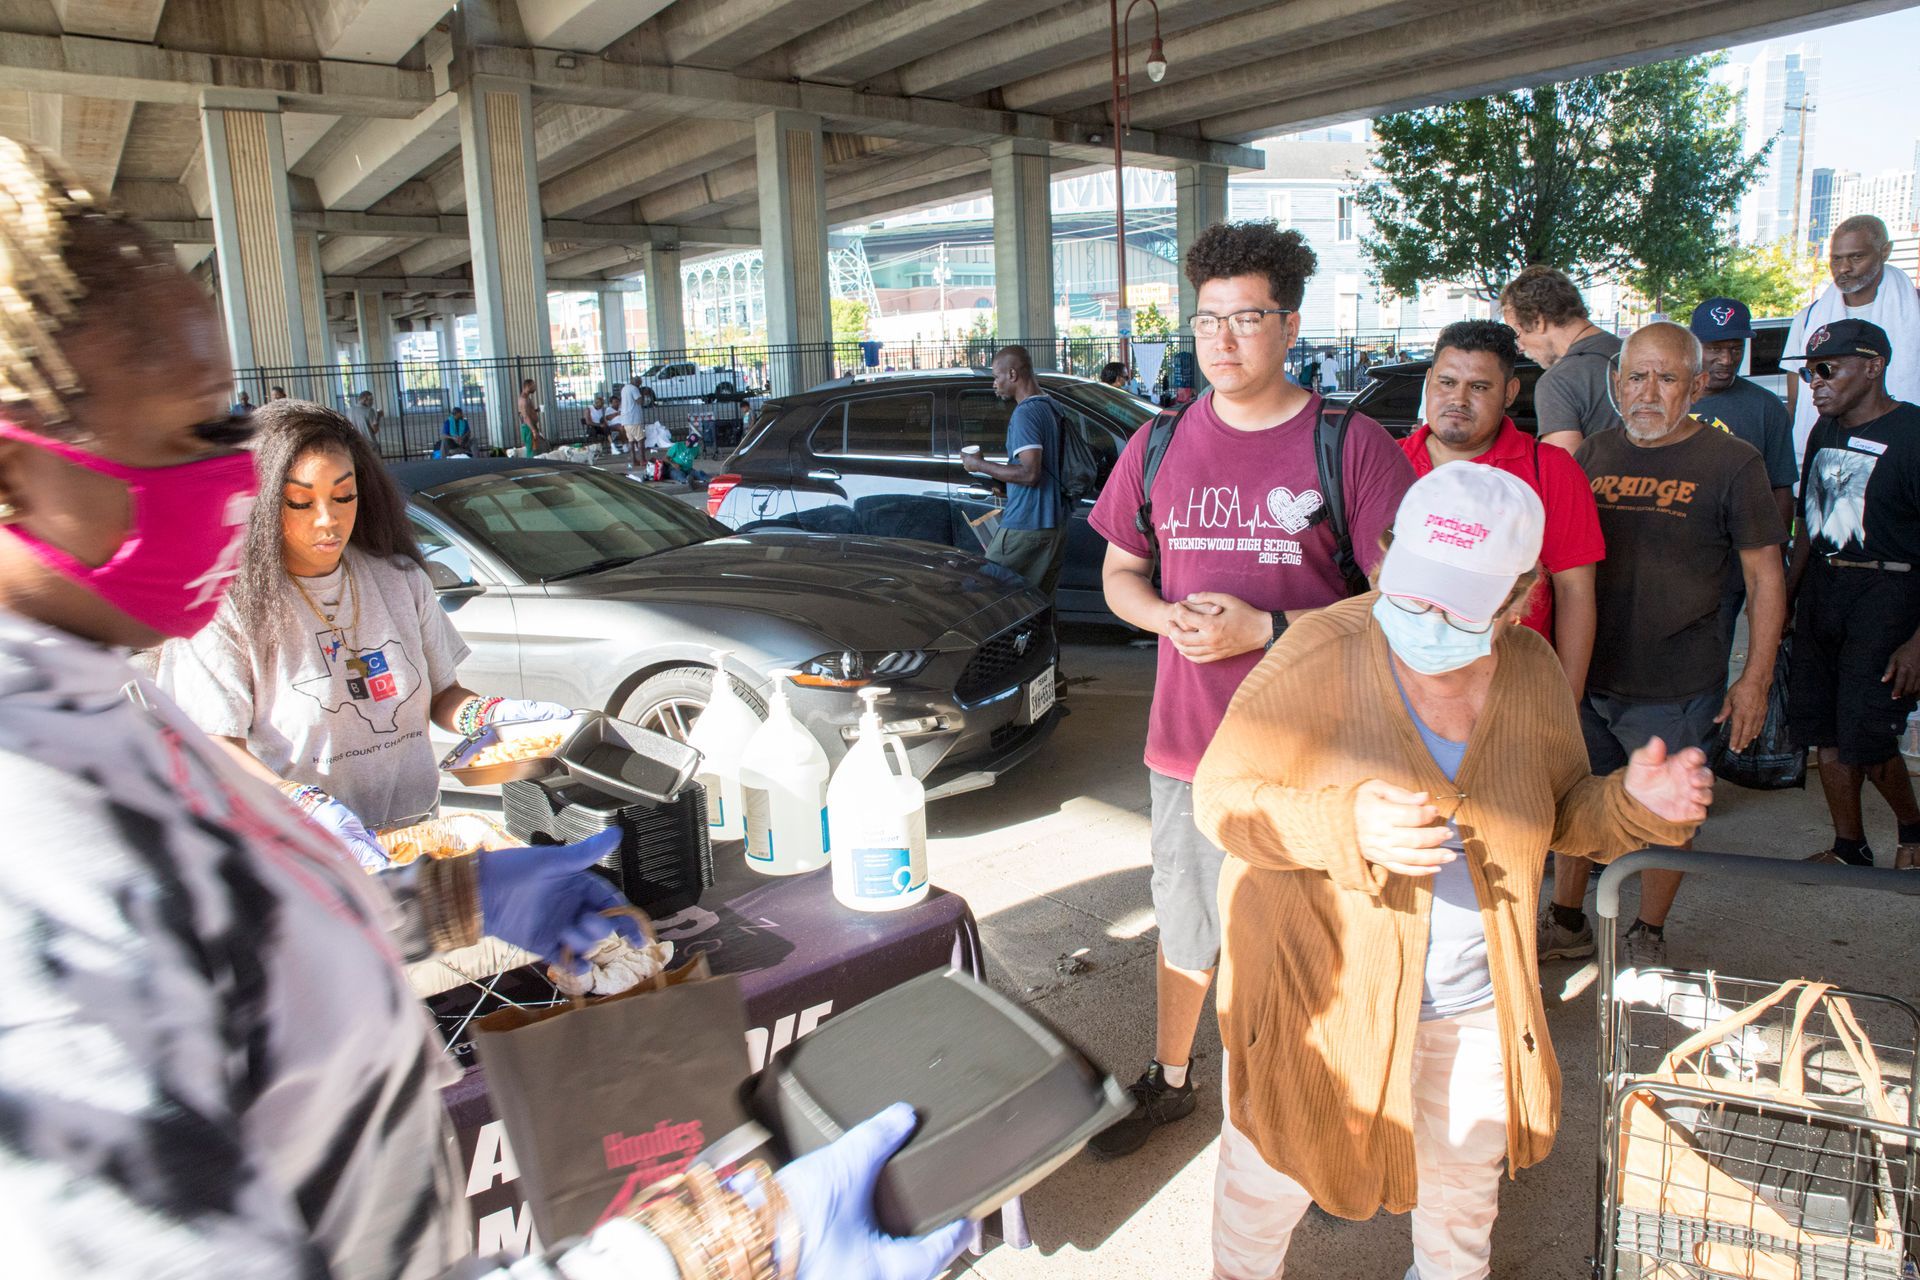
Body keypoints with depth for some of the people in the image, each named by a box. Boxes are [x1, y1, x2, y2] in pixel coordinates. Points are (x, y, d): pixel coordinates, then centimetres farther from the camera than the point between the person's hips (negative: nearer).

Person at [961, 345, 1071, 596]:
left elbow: (1030, 473, -23)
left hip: (1025, 526, -9)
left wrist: (981, 466, -13)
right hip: (1055, 526, 9)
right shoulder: (1050, 408, 15)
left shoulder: (1025, 413, -15)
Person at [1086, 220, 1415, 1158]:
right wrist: (1169, 617, -9)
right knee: (1185, 926, 20)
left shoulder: (1351, 446, -8)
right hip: (1186, 740, 4)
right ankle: (1168, 1080, 43)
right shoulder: (1158, 447, 5)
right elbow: (1119, 573, 13)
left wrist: (1267, 629, -19)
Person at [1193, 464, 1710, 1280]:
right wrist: (1346, 829, -36)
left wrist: (1634, 805, -16)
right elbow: (1221, 796, -20)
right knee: (1271, 1174, 16)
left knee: (1467, 1174, 28)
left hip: (1476, 999, 5)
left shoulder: (1531, 671, -8)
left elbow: (1564, 812, 6)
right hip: (1319, 990, -4)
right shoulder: (1318, 657, -24)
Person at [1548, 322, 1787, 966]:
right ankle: (1566, 923, 31)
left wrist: (1755, 678, -8)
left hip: (1676, 688, -4)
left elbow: (1765, 576, -3)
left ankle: (1648, 937, 27)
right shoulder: (1593, 454, 6)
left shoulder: (1732, 462, -5)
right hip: (1582, 675, 4)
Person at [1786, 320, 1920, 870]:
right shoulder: (1825, 431, 11)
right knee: (1822, 728, 7)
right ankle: (1849, 848, 21)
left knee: (1866, 737, -6)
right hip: (1821, 587, 7)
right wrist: (1785, 599, 18)